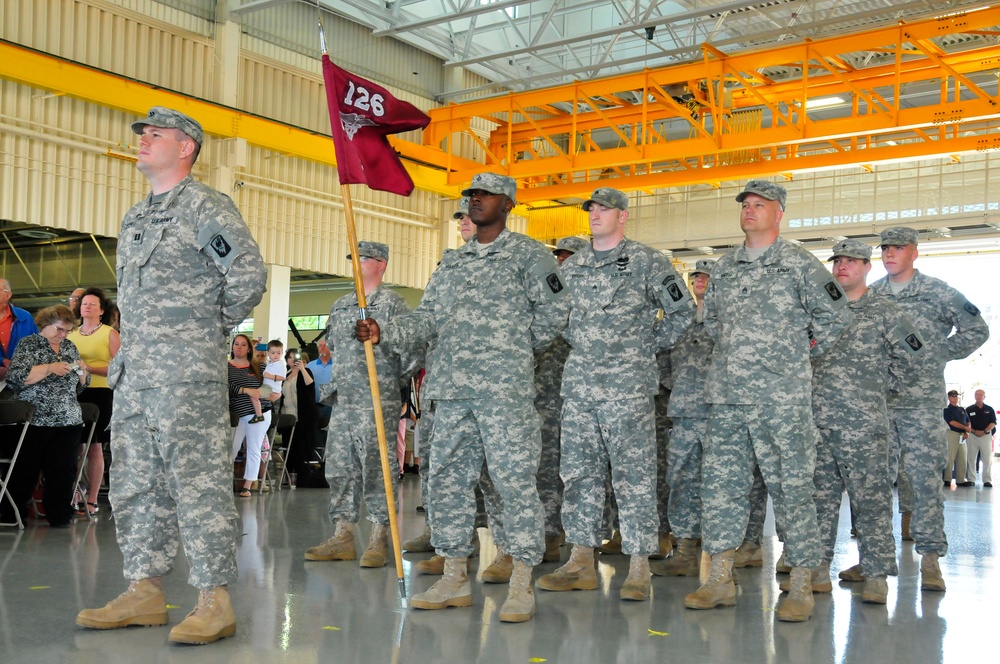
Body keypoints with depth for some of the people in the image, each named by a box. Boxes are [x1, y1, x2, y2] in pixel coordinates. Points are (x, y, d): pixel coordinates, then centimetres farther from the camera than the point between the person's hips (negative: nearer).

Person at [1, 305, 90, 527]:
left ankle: (59, 515, 8)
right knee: (25, 470, 2)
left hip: (69, 421, 4)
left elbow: (80, 386, 20)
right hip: (35, 420, -4)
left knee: (63, 470, 1)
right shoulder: (28, 344, 0)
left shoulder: (70, 347, 15)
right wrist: (50, 368, -20)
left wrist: (82, 371, -1)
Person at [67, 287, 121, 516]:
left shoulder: (110, 333, 3)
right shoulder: (71, 334, 17)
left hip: (100, 393, -4)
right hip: (73, 393, 4)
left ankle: (91, 500, 0)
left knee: (94, 447, -4)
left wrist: (88, 368, -16)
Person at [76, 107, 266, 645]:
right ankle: (145, 591, 20)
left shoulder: (205, 206, -6)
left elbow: (249, 275, -14)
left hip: (187, 372, -9)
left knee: (198, 481, -9)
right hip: (132, 371, 9)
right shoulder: (135, 217, 21)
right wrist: (128, 348, 19)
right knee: (135, 483, 11)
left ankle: (214, 601, -5)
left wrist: (214, 328, -4)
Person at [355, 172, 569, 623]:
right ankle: (455, 578, 15)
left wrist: (516, 351, 6)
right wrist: (383, 333, -3)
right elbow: (427, 319, 13)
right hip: (452, 386, 6)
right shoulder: (451, 262, 20)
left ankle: (521, 585, -2)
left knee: (514, 478, -7)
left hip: (505, 387, -6)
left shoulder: (528, 254, 3)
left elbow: (554, 311, 0)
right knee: (448, 478, 6)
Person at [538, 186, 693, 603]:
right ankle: (581, 562, 16)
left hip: (628, 385, -5)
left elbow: (682, 311, 0)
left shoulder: (647, 262, -1)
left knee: (633, 474, -4)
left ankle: (639, 569, 1)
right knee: (578, 472, 7)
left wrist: (649, 346, 1)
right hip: (579, 383, 6)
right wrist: (580, 344, 14)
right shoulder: (571, 266, 13)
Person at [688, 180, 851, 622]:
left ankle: (800, 588, 4)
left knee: (791, 486, -3)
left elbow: (836, 317, 3)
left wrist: (801, 354, 7)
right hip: (726, 393, 5)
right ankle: (720, 579, 14)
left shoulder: (799, 264, 0)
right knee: (720, 482, 5)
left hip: (782, 397, -5)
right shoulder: (724, 267, 15)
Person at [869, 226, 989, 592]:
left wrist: (937, 355, 2)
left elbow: (977, 331, 7)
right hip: (876, 399, 3)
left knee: (924, 476, -5)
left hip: (922, 400, -3)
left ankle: (930, 557, -1)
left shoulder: (938, 293, 2)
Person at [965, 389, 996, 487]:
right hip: (972, 435, 0)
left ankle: (987, 480, 2)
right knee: (971, 458, 0)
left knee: (987, 459, -2)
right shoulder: (969, 409, 7)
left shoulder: (989, 409, 9)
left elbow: (993, 423, 4)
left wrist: (984, 431, -11)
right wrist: (974, 431, -12)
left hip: (986, 435, 0)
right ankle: (971, 479, 6)